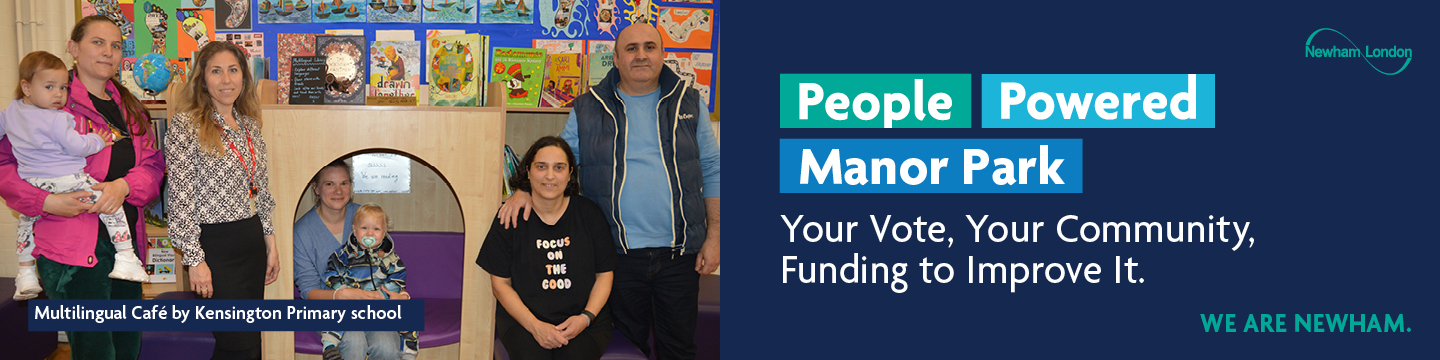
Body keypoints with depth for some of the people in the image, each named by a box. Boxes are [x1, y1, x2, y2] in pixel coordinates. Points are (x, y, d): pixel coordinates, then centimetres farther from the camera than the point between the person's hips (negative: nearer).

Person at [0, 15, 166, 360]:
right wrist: (47, 202, -17)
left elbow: (153, 163, 9)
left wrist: (124, 186, -12)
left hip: (126, 241, 7)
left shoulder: (129, 106, 17)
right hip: (74, 250, -7)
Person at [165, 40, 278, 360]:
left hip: (252, 240, 7)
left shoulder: (249, 125, 11)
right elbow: (181, 198, -12)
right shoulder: (186, 126, -9)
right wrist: (196, 260, -15)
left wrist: (270, 243, 15)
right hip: (216, 246, -7)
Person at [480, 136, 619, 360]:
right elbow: (500, 283, 1)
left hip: (584, 323, 1)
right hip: (522, 320, 0)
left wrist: (586, 317, -10)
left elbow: (605, 274, 7)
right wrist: (534, 325, -12)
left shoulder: (589, 214, 4)